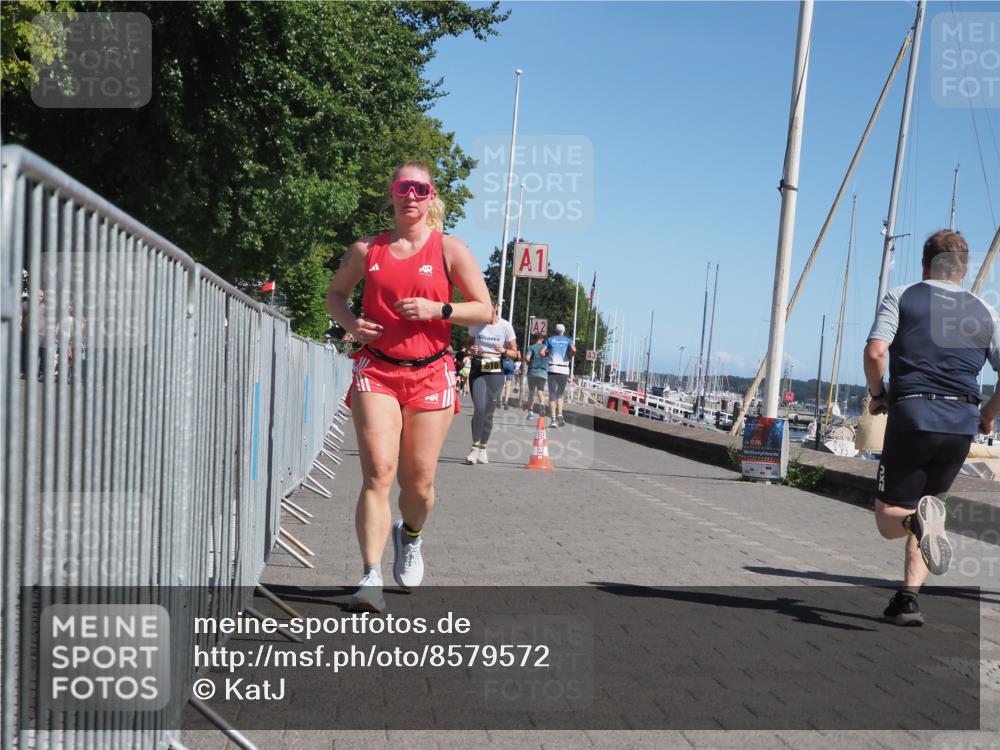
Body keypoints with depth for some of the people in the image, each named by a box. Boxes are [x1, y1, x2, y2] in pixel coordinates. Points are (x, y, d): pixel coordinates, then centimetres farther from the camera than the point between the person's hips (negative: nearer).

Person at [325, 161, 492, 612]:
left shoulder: (450, 249, 3)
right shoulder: (367, 249, 8)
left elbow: (484, 310, 3)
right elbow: (335, 295, 21)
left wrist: (437, 310, -14)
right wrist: (350, 322, -1)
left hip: (430, 374, 0)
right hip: (376, 371, 0)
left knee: (419, 481, 5)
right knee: (378, 473, -14)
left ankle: (410, 537, 39)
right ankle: (371, 578, -15)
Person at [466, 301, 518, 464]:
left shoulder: (506, 326, -4)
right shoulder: (476, 324, 0)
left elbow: (514, 353, 2)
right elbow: (469, 344, 15)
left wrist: (504, 350, -19)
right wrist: (472, 349, -8)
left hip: (496, 371, 0)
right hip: (477, 370, 0)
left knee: (489, 411, 3)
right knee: (479, 408, -15)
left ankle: (483, 449, 19)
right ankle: (475, 447, -5)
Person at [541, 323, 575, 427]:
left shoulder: (550, 339, 11)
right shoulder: (568, 340, 11)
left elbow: (542, 353, 0)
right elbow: (573, 350, -9)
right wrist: (570, 357, 9)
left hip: (552, 369, -1)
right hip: (564, 370, 1)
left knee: (552, 395, 3)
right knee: (560, 395, 16)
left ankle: (554, 419, -8)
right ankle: (559, 414, -6)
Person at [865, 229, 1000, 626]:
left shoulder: (901, 298, 5)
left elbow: (875, 352, -10)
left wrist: (877, 394, 7)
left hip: (912, 417, -3)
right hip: (962, 425, 3)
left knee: (889, 517, 7)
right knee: (927, 503, 20)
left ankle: (919, 519, -29)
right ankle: (908, 599, 9)